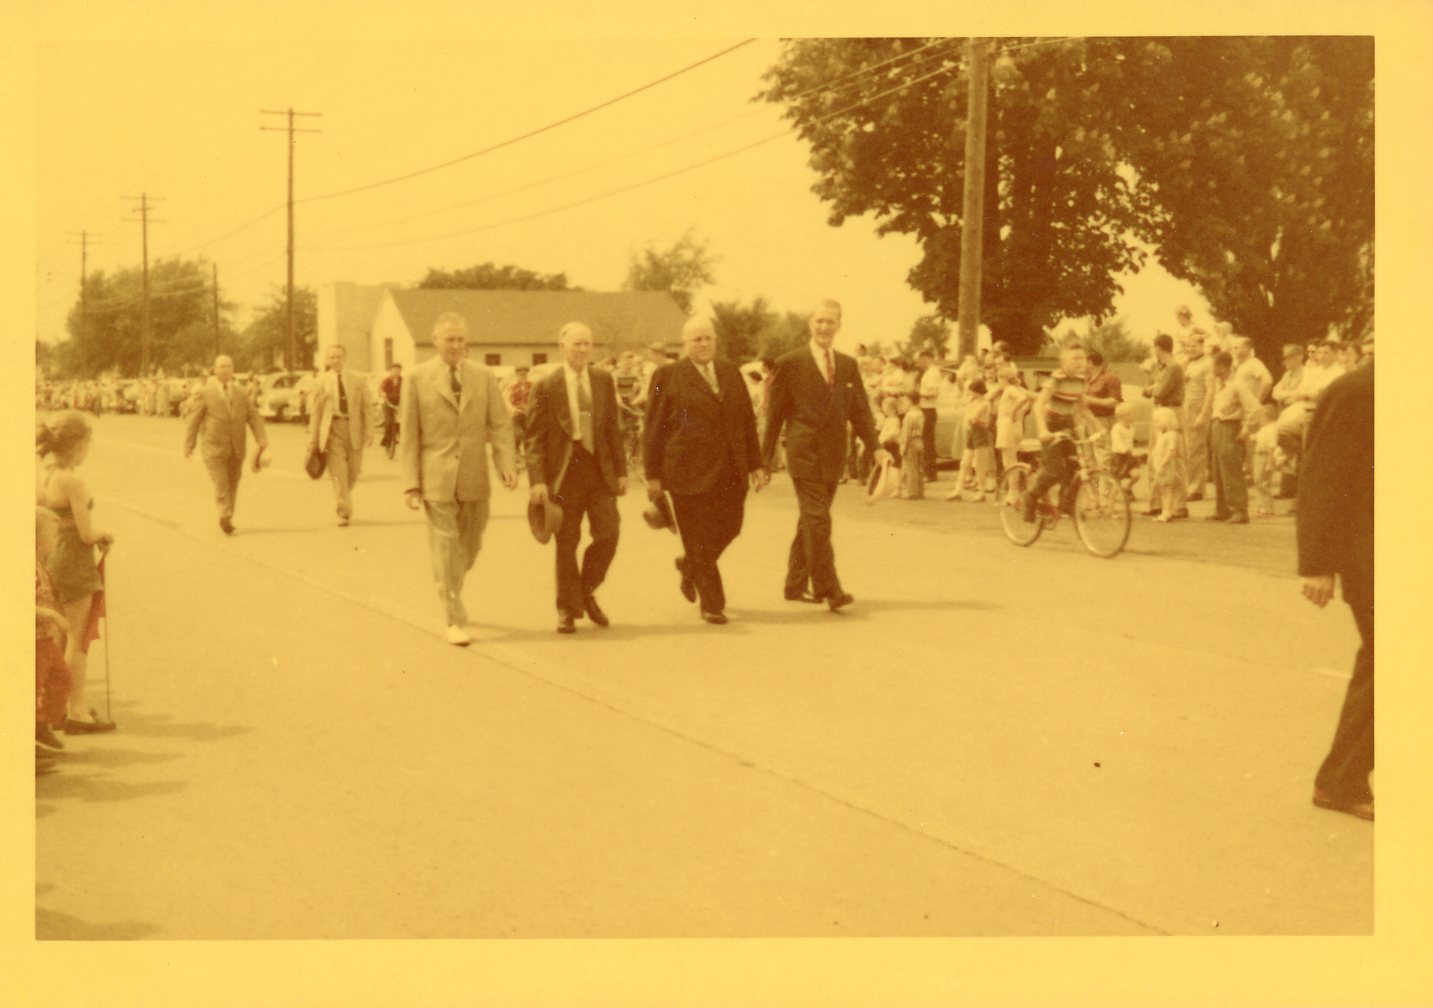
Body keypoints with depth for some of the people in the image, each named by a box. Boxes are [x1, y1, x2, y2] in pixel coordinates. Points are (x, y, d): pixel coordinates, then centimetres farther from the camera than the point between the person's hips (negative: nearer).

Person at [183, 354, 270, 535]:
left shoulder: (241, 393, 11)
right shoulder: (204, 393, 1)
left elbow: (253, 416, 5)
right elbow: (194, 419, 0)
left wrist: (261, 437, -10)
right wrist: (189, 444, -5)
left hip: (237, 448, 4)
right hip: (214, 447, -4)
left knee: (233, 484, 9)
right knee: (221, 483, -13)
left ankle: (227, 519, 19)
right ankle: (225, 517, -17)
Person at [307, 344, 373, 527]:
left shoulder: (358, 380, 7)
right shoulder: (321, 383, 4)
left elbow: (367, 407, 6)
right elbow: (316, 412, 5)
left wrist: (369, 430, -2)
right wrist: (313, 439, 2)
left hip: (354, 429, 2)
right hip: (332, 429, -2)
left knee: (353, 472, 8)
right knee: (338, 473, -8)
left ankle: (344, 504, 31)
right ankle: (343, 512, -6)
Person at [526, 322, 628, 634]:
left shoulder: (603, 380, 6)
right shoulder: (546, 386, -5)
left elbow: (613, 429, 10)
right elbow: (535, 438, -5)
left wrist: (621, 470, 7)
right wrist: (537, 480, -13)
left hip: (599, 468, 3)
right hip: (564, 471, -3)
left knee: (608, 533, -4)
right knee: (566, 544, 3)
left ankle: (587, 592, 20)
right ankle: (568, 610, 17)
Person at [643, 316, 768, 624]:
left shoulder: (731, 372, 12)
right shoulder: (668, 376, -1)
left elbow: (748, 421, 14)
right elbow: (654, 429, -2)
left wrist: (755, 464, 9)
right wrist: (653, 474, -4)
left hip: (730, 472, 5)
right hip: (689, 470, -4)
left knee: (729, 528, 6)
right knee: (699, 537, -1)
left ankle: (689, 565, 35)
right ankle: (711, 604, 10)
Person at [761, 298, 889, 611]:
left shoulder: (848, 365, 13)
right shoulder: (790, 363, -1)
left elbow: (860, 410, 10)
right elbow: (775, 413, 0)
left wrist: (875, 446, -4)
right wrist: (765, 456, 0)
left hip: (833, 455, 5)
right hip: (804, 453, -5)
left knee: (810, 522, 12)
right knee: (817, 521, -12)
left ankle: (796, 585, 22)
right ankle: (828, 589, -13)